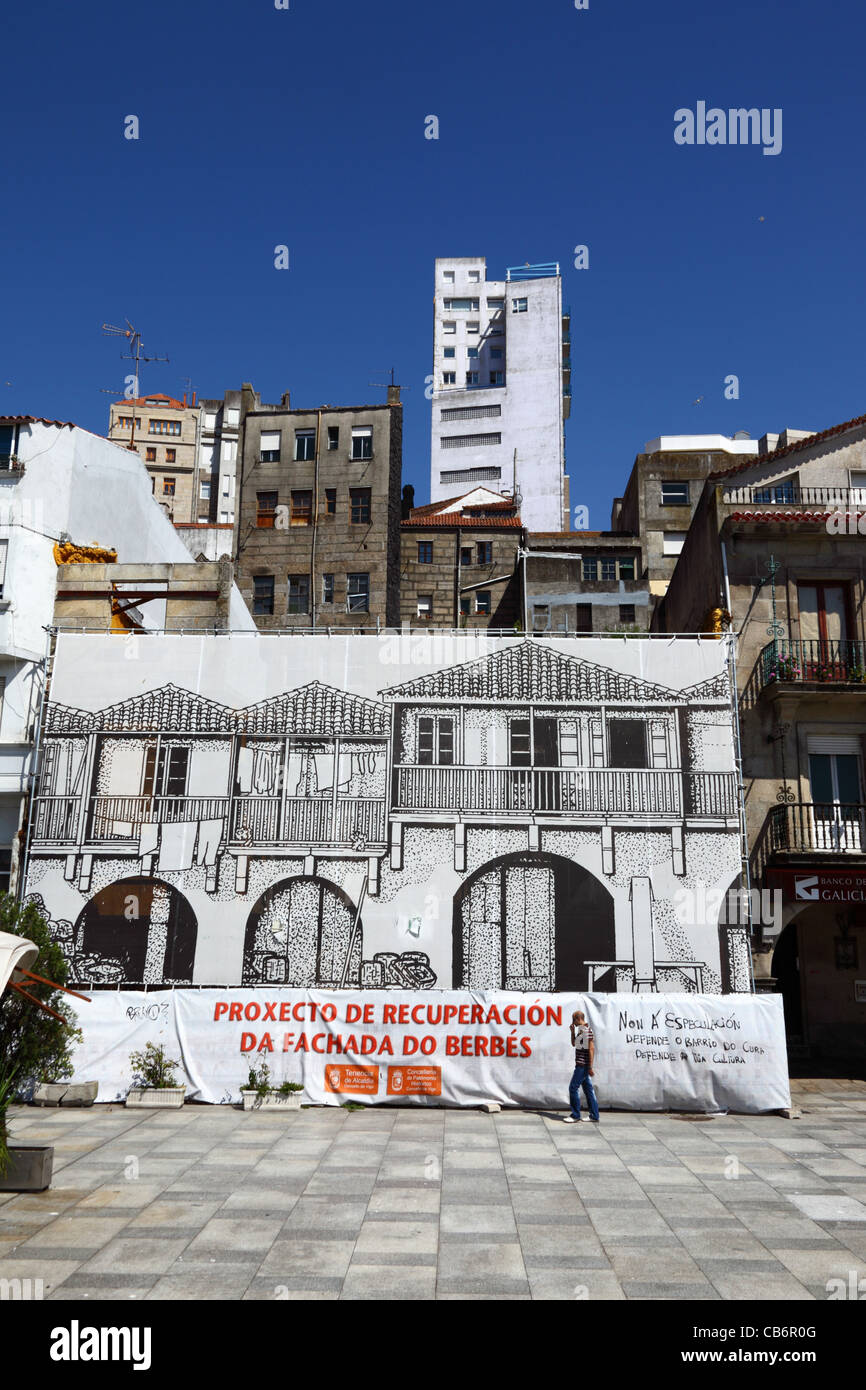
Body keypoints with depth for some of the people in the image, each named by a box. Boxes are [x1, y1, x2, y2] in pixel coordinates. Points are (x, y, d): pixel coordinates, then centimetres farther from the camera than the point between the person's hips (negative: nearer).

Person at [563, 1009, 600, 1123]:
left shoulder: (588, 1031, -16)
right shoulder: (580, 1030, 14)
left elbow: (591, 1049, -18)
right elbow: (573, 1044, 25)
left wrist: (590, 1067, -20)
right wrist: (572, 1031, 11)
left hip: (583, 1066, -9)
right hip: (581, 1065, 9)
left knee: (573, 1088, -6)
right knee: (588, 1089, 11)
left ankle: (575, 1115, 0)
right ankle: (594, 1115, 15)